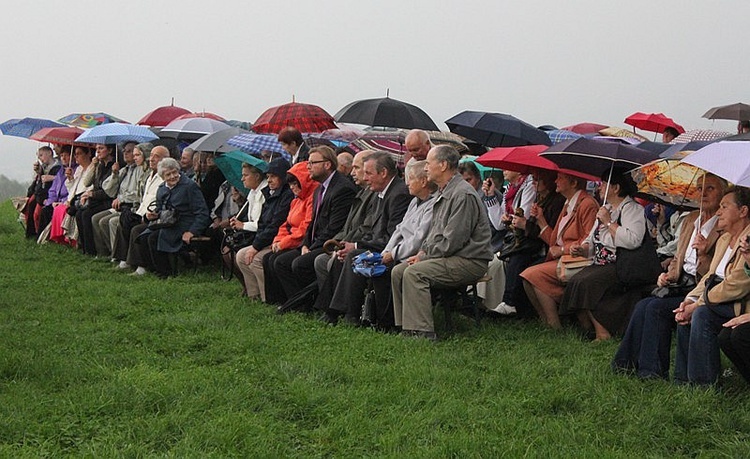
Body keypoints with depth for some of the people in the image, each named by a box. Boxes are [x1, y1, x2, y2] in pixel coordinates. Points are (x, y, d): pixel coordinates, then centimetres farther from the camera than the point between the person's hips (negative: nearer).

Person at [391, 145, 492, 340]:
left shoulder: (463, 195, -17)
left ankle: (422, 332, -26)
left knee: (414, 273, -26)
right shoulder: (443, 192, 16)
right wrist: (422, 252, 8)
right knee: (398, 271, -1)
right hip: (448, 257, 10)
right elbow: (435, 231, 25)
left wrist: (425, 255, -11)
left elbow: (452, 241, -21)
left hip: (469, 261, -10)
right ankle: (406, 326, 0)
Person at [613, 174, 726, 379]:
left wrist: (704, 254, -25)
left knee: (657, 307, -25)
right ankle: (628, 364, -15)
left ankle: (653, 372, -19)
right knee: (642, 306, -17)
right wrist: (669, 275, 6)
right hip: (681, 284, 7)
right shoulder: (691, 218, 18)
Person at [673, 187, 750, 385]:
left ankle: (703, 385, -23)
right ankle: (683, 380, -6)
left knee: (702, 313, -27)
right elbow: (710, 277, 14)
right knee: (688, 314, -11)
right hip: (721, 301, 9)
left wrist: (697, 304, -18)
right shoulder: (724, 239, 16)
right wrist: (690, 300, -4)